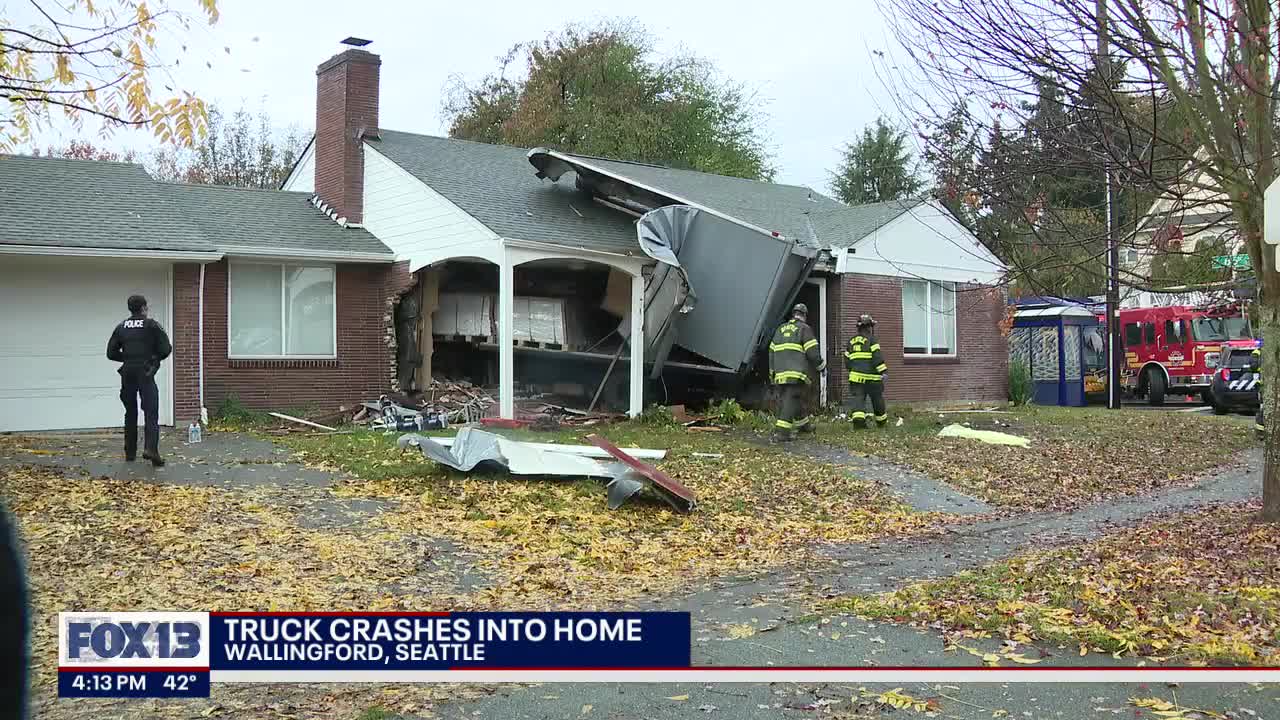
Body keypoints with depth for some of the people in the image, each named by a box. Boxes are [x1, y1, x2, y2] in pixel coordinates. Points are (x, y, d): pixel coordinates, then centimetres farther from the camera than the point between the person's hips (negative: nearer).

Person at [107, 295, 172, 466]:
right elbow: (166, 349, -7)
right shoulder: (152, 325, -2)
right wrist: (156, 358, 13)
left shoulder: (121, 327, 10)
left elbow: (111, 353, 8)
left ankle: (130, 452, 18)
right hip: (146, 374, -4)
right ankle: (150, 448, -26)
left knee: (130, 413, 15)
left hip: (127, 374, 4)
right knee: (151, 413, -8)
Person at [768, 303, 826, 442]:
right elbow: (813, 352, -6)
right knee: (791, 401, -9)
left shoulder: (780, 329, 18)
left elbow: (772, 352, 18)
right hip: (796, 373, -6)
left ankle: (804, 424, 34)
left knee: (795, 399, 19)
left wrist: (772, 372, 24)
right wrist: (821, 366, 10)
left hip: (780, 373, 6)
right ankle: (780, 433, -18)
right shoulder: (804, 328, 0)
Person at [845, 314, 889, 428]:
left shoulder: (851, 342, 13)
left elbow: (847, 361, 16)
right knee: (877, 400, 12)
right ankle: (881, 422, 26)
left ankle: (857, 419, -26)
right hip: (872, 377, -3)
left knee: (857, 399, -5)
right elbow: (877, 357, -15)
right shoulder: (871, 340, -4)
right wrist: (883, 371, -11)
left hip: (856, 376, 3)